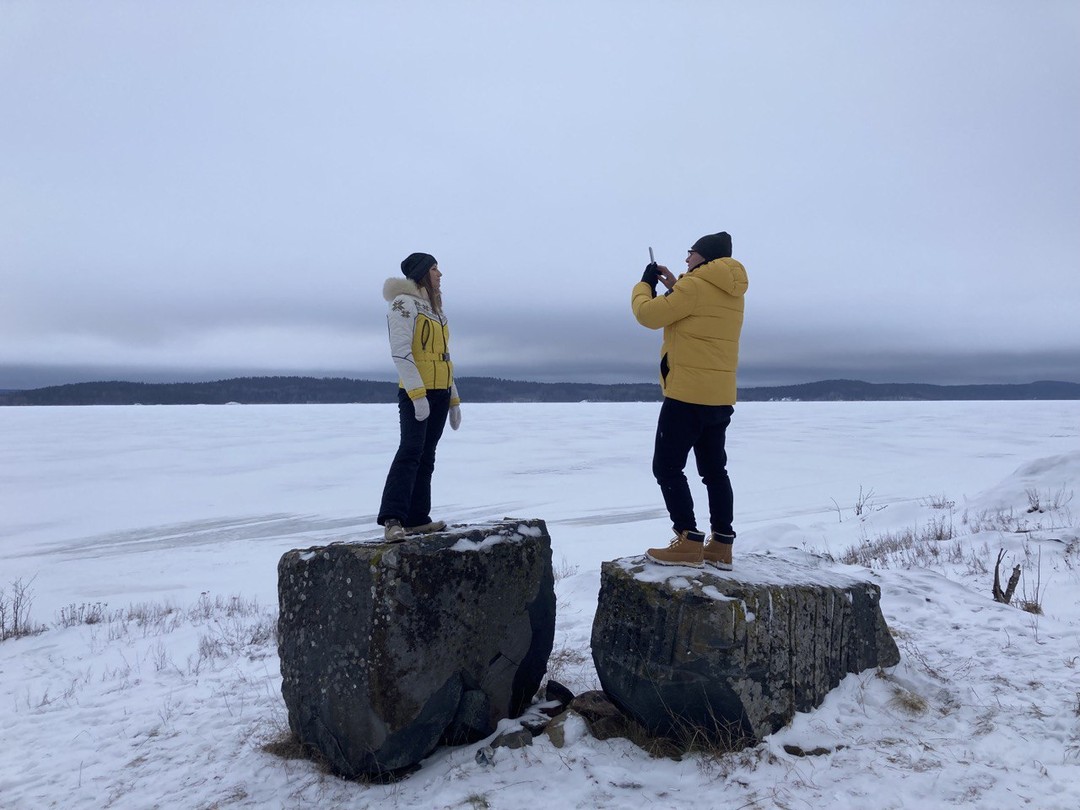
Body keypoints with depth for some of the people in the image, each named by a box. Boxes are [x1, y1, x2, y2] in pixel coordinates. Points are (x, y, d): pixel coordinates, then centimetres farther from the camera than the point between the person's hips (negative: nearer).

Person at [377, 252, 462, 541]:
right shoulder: (404, 303, -6)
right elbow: (400, 352, -17)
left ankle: (417, 518, 12)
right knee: (411, 450, -18)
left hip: (440, 393, 9)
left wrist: (454, 399, 19)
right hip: (416, 393, -8)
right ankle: (392, 519, -23)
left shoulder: (435, 309, 21)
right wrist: (417, 393, -24)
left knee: (426, 456, 8)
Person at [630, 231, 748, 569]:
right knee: (714, 469, 12)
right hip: (719, 396, 9)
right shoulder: (730, 293, 15)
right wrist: (673, 286, 16)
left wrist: (644, 283, 6)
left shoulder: (696, 286, -13)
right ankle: (721, 545, 13)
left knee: (666, 467, -2)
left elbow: (650, 314, -11)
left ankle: (689, 541, -6)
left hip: (688, 394, -9)